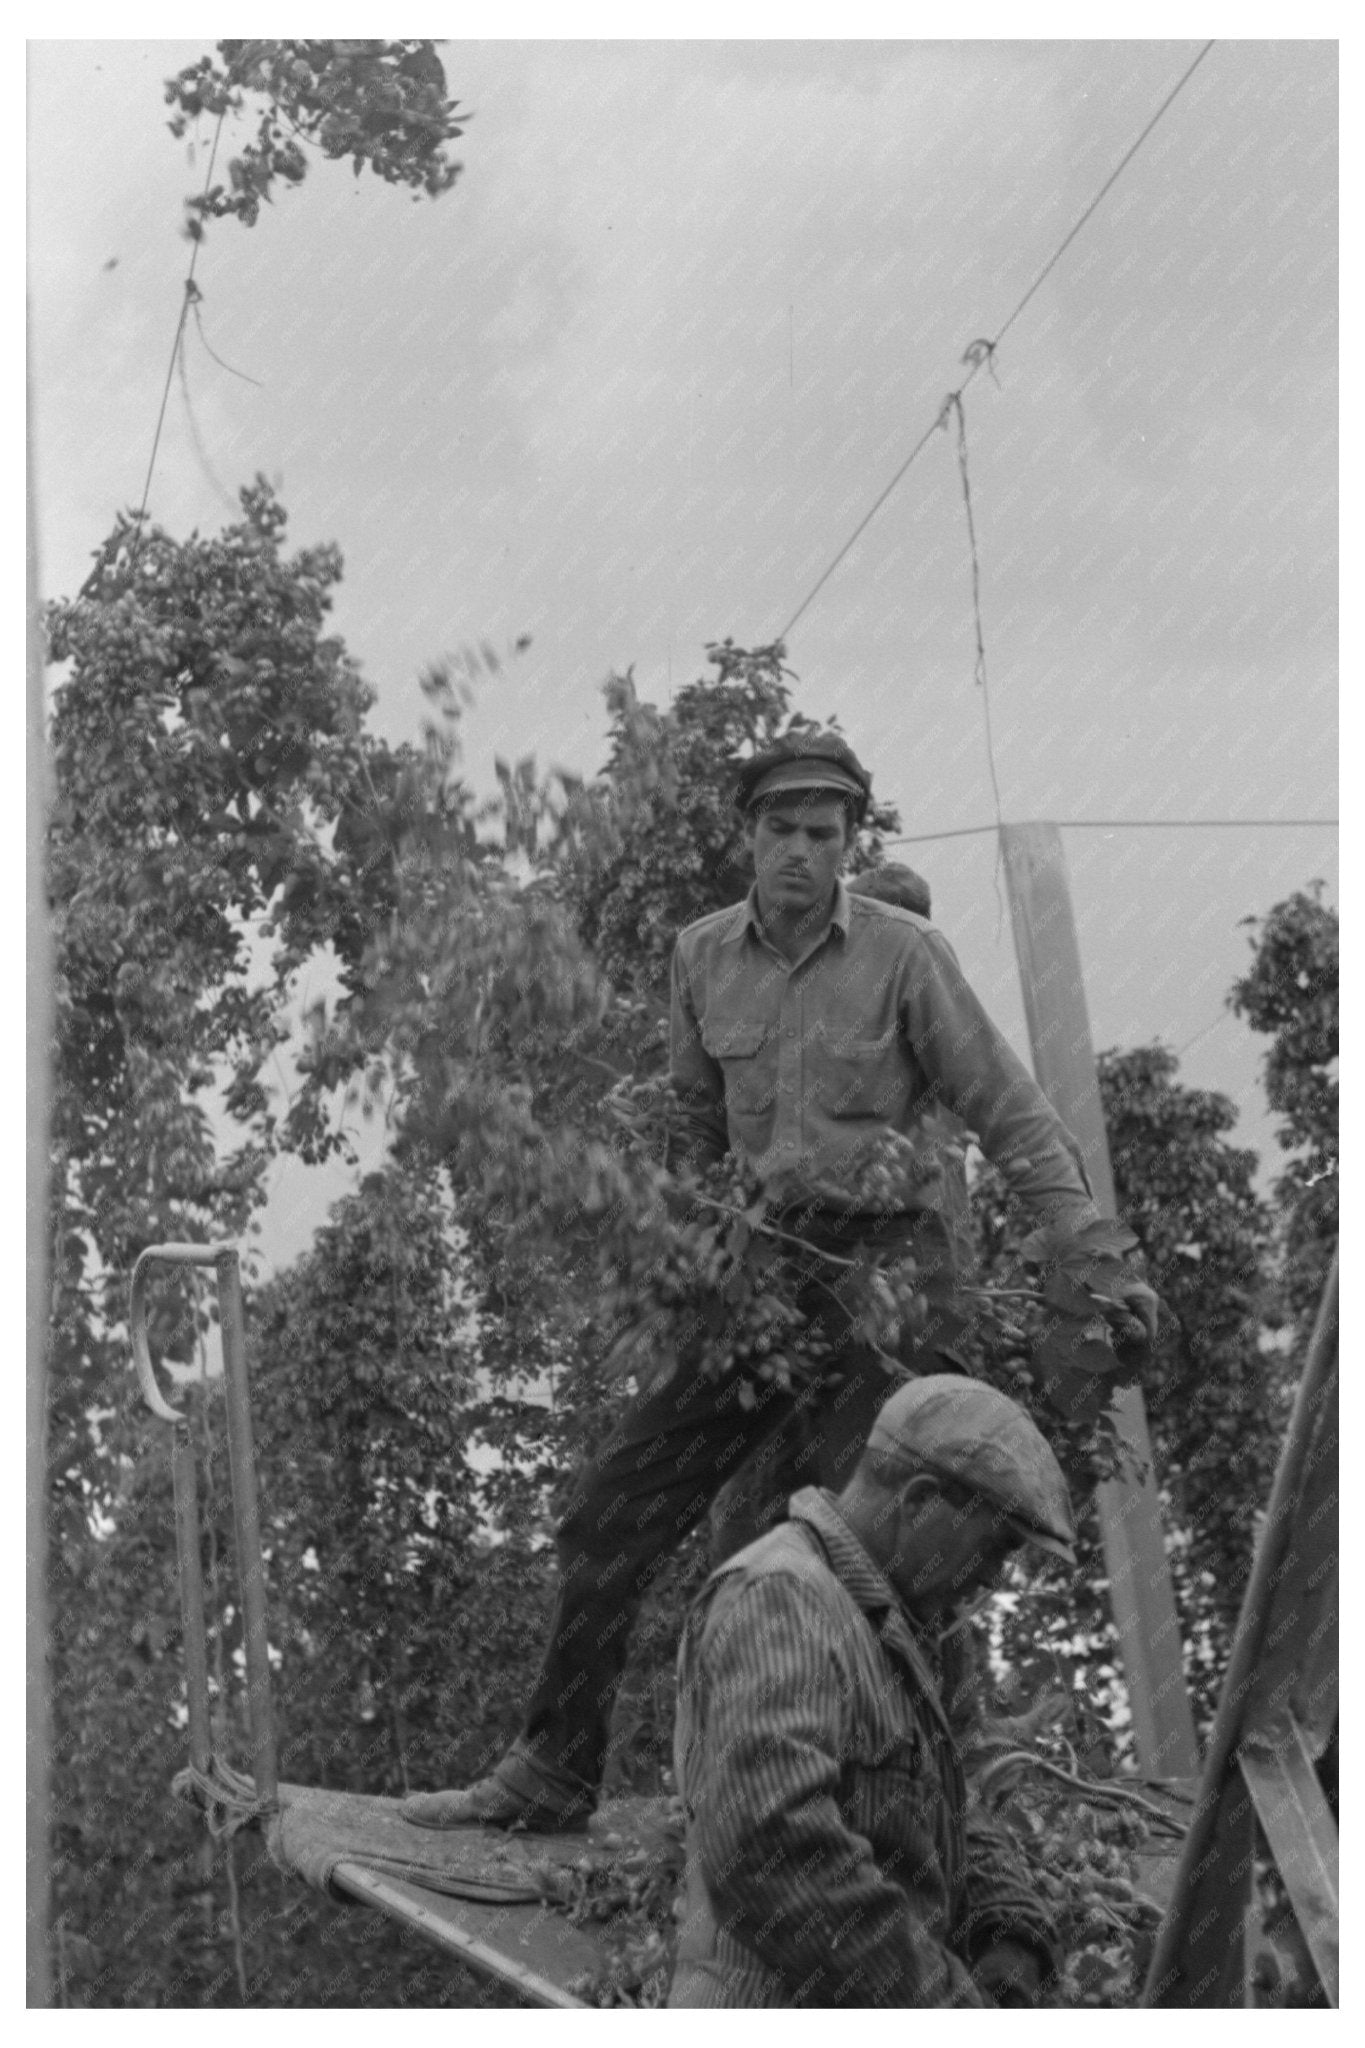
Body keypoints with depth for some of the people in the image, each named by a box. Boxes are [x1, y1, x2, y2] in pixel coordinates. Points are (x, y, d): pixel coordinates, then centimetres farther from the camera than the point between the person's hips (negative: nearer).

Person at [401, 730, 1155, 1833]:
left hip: (885, 1267, -5)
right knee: (614, 1505, 2)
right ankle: (553, 1772, 11)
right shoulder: (703, 955, 7)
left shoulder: (905, 953, -7)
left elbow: (1011, 1114, -5)